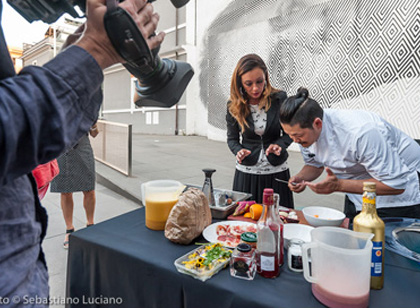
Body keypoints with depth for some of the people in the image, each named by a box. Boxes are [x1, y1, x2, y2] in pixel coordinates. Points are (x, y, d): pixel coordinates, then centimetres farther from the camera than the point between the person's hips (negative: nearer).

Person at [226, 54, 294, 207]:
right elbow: (232, 138, 6)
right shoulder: (234, 105, -4)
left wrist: (279, 145, -17)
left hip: (277, 172, 0)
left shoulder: (279, 98, -7)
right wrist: (238, 151, -15)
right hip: (246, 173, 1)